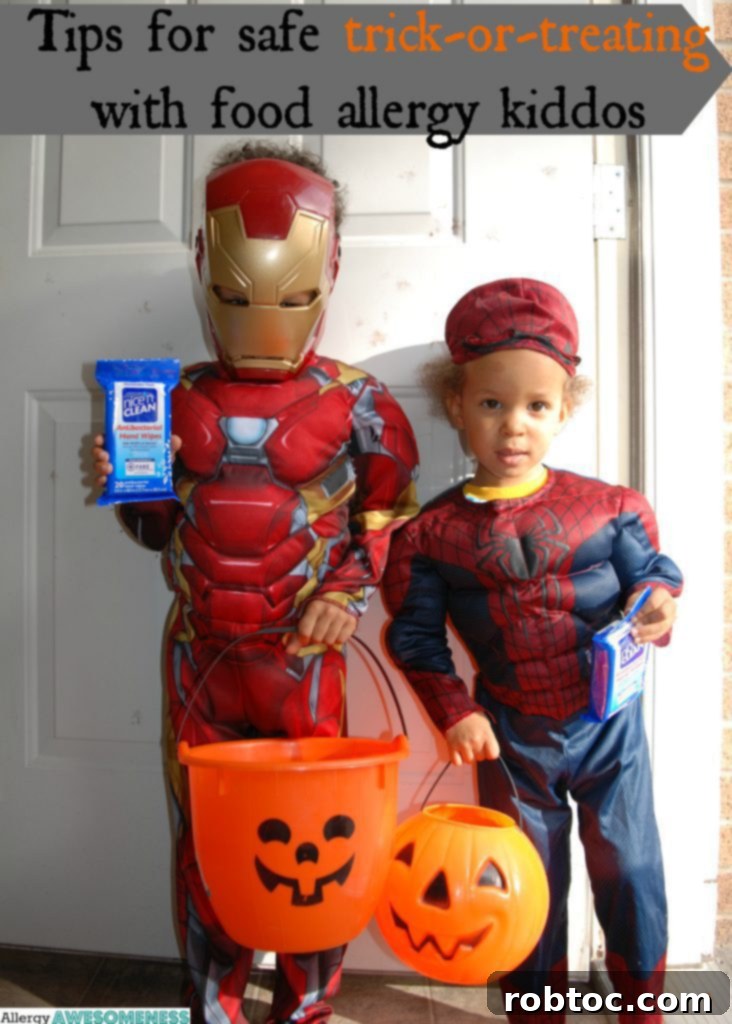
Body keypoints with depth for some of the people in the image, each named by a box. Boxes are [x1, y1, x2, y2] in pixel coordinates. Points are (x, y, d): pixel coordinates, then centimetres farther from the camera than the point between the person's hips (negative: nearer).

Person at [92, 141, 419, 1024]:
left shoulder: (356, 404, -6)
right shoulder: (181, 398, 3)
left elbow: (387, 516, -3)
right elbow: (160, 524, 10)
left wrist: (348, 591, -17)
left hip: (300, 651, -2)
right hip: (198, 647, 3)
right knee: (203, 829, 14)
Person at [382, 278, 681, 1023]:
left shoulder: (606, 508, -10)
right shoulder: (434, 532, -10)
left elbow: (651, 569, 1)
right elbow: (416, 635, -4)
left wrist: (656, 601, -22)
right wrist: (455, 711, -12)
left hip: (607, 722, 0)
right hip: (511, 736, 0)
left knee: (627, 865, 14)